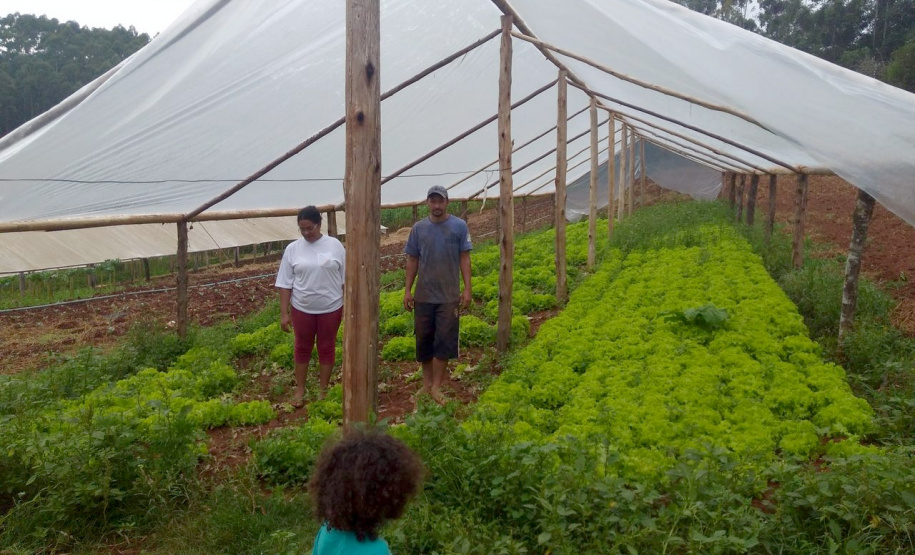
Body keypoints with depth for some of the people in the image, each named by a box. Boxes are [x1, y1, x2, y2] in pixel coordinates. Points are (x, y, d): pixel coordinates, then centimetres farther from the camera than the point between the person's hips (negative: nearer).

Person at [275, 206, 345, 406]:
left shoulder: (334, 245, -5)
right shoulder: (292, 249, -4)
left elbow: (346, 279, 0)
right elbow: (285, 283, -2)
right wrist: (284, 313, -5)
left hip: (331, 308, -1)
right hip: (302, 309, 1)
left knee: (327, 348, 10)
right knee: (302, 348, 12)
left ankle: (323, 390, 24)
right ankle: (300, 389, 27)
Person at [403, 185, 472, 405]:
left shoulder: (459, 226, -3)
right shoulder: (418, 228, 3)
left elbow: (465, 259, -1)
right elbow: (412, 261, 7)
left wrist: (467, 289, -6)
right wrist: (407, 290, 4)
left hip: (449, 296, -2)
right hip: (423, 295, 2)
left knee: (444, 340, -3)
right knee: (424, 339, 9)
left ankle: (436, 386, 7)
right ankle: (426, 382, 26)